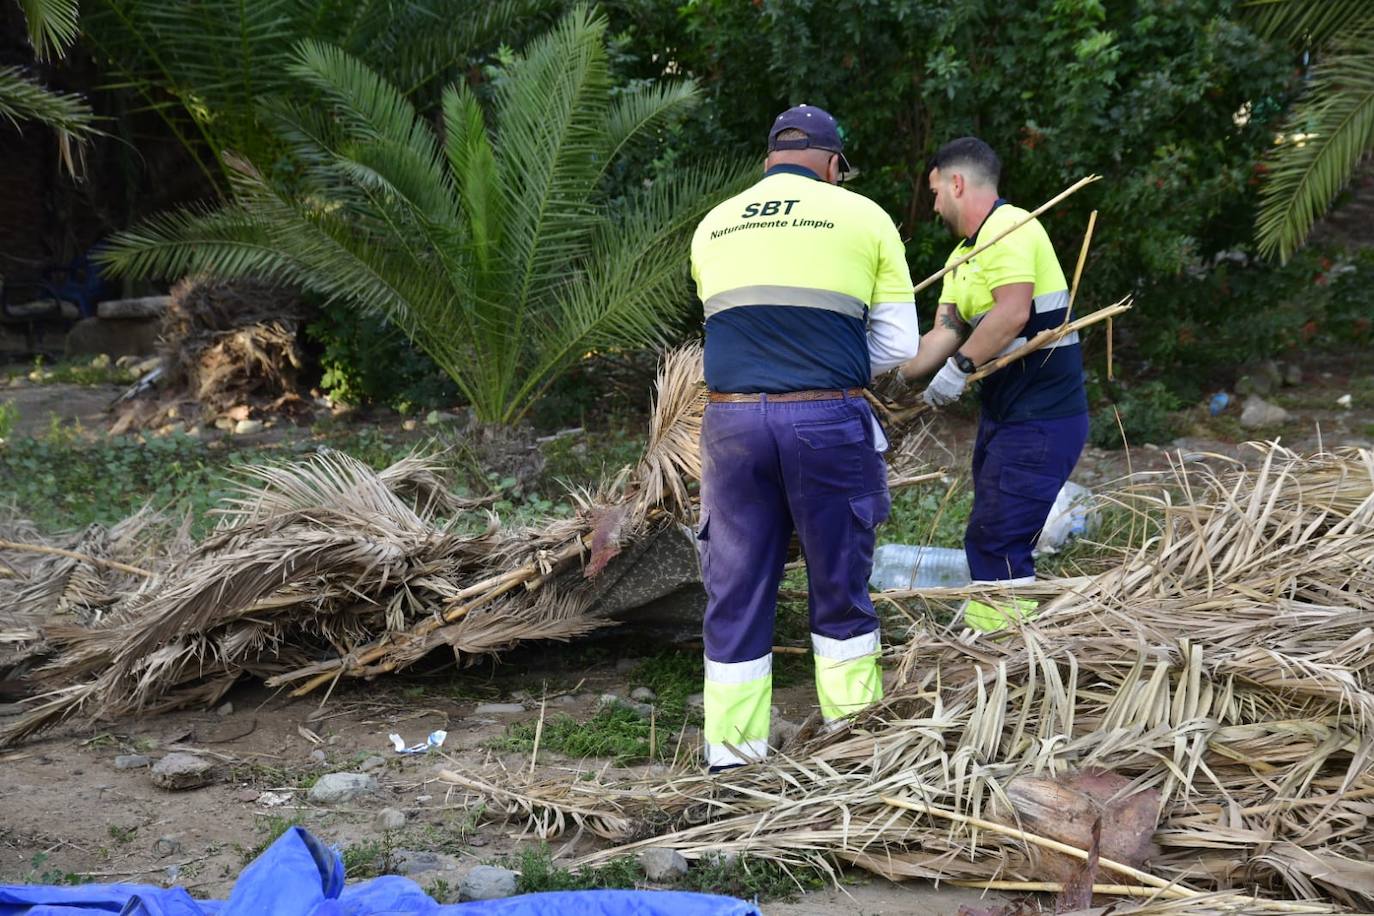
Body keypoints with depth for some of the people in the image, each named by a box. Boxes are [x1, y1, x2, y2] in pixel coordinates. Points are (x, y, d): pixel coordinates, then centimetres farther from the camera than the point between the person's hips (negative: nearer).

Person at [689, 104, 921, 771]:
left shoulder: (713, 228, 14)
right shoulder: (861, 217, 5)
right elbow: (897, 347, 6)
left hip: (730, 418, 2)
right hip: (827, 421, -2)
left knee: (735, 592, 9)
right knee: (840, 586, 12)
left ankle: (731, 753, 11)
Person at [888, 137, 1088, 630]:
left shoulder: (1009, 228, -15)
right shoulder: (962, 256, 17)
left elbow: (1013, 312, -27)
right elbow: (945, 331, 10)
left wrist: (960, 368, -23)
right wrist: (896, 375, 0)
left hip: (1041, 417, -10)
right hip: (1003, 411, 10)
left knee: (996, 541, -11)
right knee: (991, 538, 15)